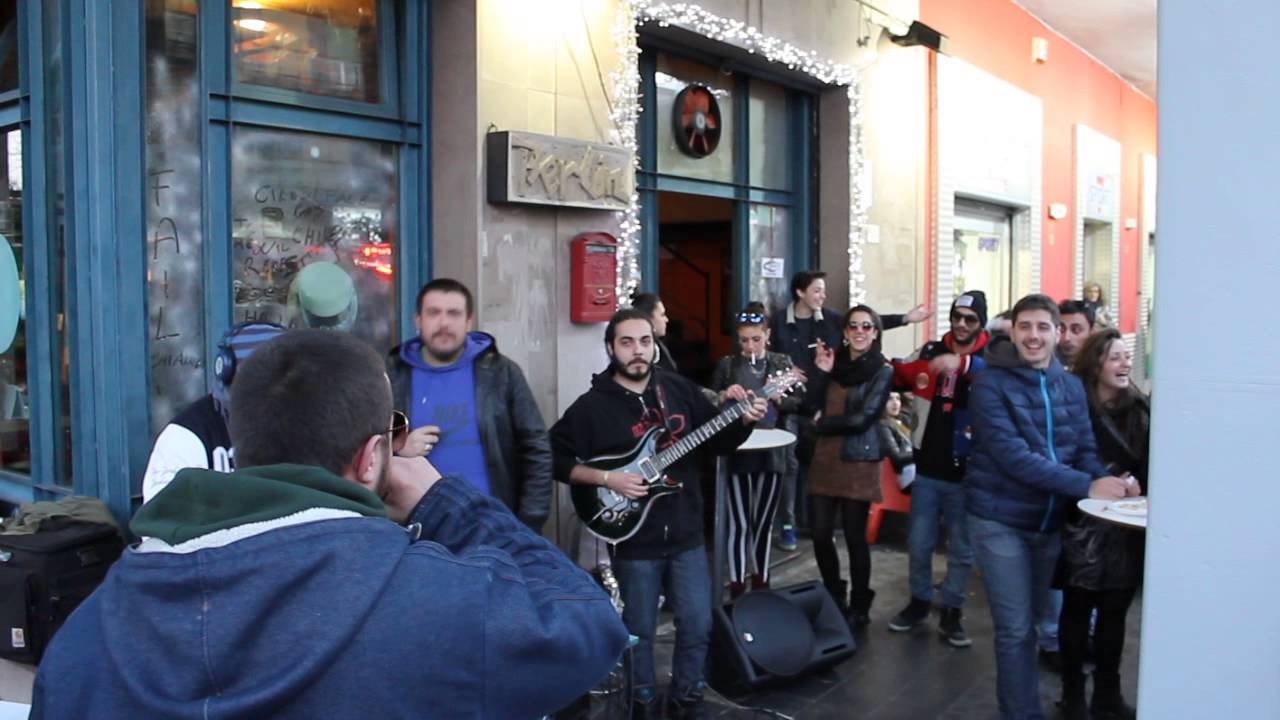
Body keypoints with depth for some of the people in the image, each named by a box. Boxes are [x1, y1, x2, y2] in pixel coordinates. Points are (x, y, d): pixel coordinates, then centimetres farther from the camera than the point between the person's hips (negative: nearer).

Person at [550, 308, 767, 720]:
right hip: (633, 540, -3)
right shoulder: (591, 406, -9)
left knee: (698, 625, 10)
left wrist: (743, 421, -7)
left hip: (686, 534, 4)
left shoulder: (680, 389, 3)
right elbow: (556, 460, -8)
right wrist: (607, 478, -17)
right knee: (639, 631, 10)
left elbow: (717, 442, 11)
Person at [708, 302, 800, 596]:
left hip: (771, 451, 1)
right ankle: (736, 587, 8)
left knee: (764, 521, 12)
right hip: (737, 450, -1)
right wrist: (725, 398, -15)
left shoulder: (782, 362, 5)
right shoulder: (727, 365, 3)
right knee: (739, 522, -1)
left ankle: (761, 582, 26)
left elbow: (797, 403, 4)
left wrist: (777, 397, -15)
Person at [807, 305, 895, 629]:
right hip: (824, 458, 5)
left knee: (854, 537, 1)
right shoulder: (835, 361, 10)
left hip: (858, 461, -5)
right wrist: (821, 372, -7)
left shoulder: (883, 371, -4)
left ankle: (859, 608, 17)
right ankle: (834, 599, 26)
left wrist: (821, 425, -3)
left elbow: (862, 418, -13)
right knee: (820, 535, 6)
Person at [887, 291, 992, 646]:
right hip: (927, 468, 3)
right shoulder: (931, 351, 2)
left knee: (961, 549, 10)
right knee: (918, 543, 13)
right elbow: (899, 375, 19)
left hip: (966, 473, -3)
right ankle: (919, 602, 32)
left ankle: (952, 613, 25)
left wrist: (963, 363, -45)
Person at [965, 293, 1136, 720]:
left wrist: (1109, 483, -19)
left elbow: (1085, 450, 3)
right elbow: (1012, 455, -23)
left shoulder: (1071, 386, 6)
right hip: (1000, 521, -6)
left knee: (1029, 621, 19)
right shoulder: (991, 385, -14)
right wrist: (1086, 486, -28)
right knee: (1016, 629, -1)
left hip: (1049, 520, 6)